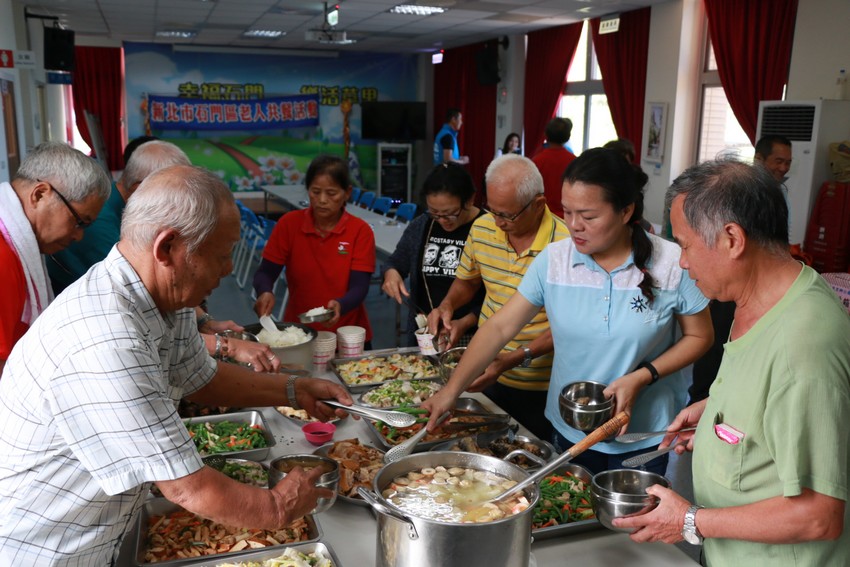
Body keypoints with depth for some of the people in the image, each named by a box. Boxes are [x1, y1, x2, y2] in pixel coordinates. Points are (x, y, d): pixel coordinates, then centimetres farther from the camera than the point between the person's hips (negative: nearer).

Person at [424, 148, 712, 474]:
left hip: (645, 437, -2)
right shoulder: (553, 260, -9)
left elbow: (699, 336, -3)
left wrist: (642, 377, -18)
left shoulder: (672, 264, -14)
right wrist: (452, 389, -16)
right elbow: (500, 327, -9)